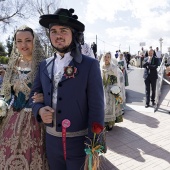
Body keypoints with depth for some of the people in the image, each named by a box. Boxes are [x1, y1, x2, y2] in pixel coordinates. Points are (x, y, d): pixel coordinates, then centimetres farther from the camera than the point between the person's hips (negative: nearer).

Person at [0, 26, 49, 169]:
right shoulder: (14, 64, 6)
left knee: (32, 157, 9)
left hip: (34, 119, -5)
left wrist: (43, 98, -24)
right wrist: (12, 104, 6)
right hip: (14, 118, 5)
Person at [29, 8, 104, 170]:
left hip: (79, 141, -4)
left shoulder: (90, 65, -11)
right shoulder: (44, 65, 3)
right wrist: (39, 109, -11)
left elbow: (96, 108, -13)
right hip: (51, 140, 4)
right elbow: (34, 95, 11)